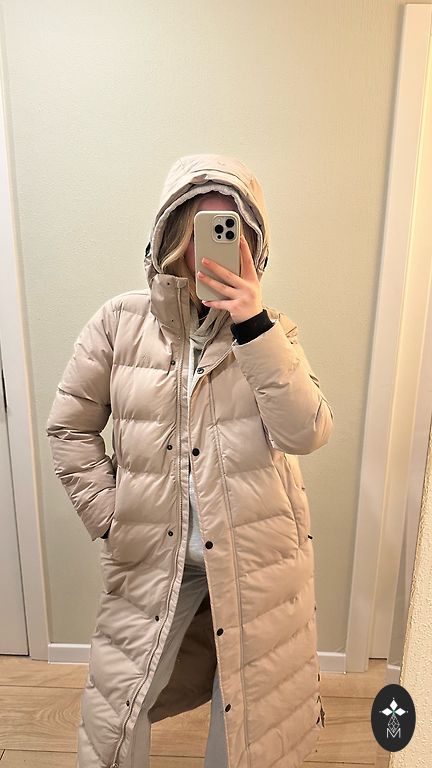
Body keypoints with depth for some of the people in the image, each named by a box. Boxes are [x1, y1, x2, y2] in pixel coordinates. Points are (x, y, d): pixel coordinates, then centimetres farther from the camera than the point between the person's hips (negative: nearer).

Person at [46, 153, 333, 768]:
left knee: (257, 705, 22)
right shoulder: (122, 320, -7)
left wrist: (254, 324, -25)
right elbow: (70, 427, 0)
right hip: (152, 554, 0)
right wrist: (108, 519, -5)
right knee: (114, 710, 16)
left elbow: (307, 433, -18)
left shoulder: (271, 330, -5)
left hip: (257, 554, 1)